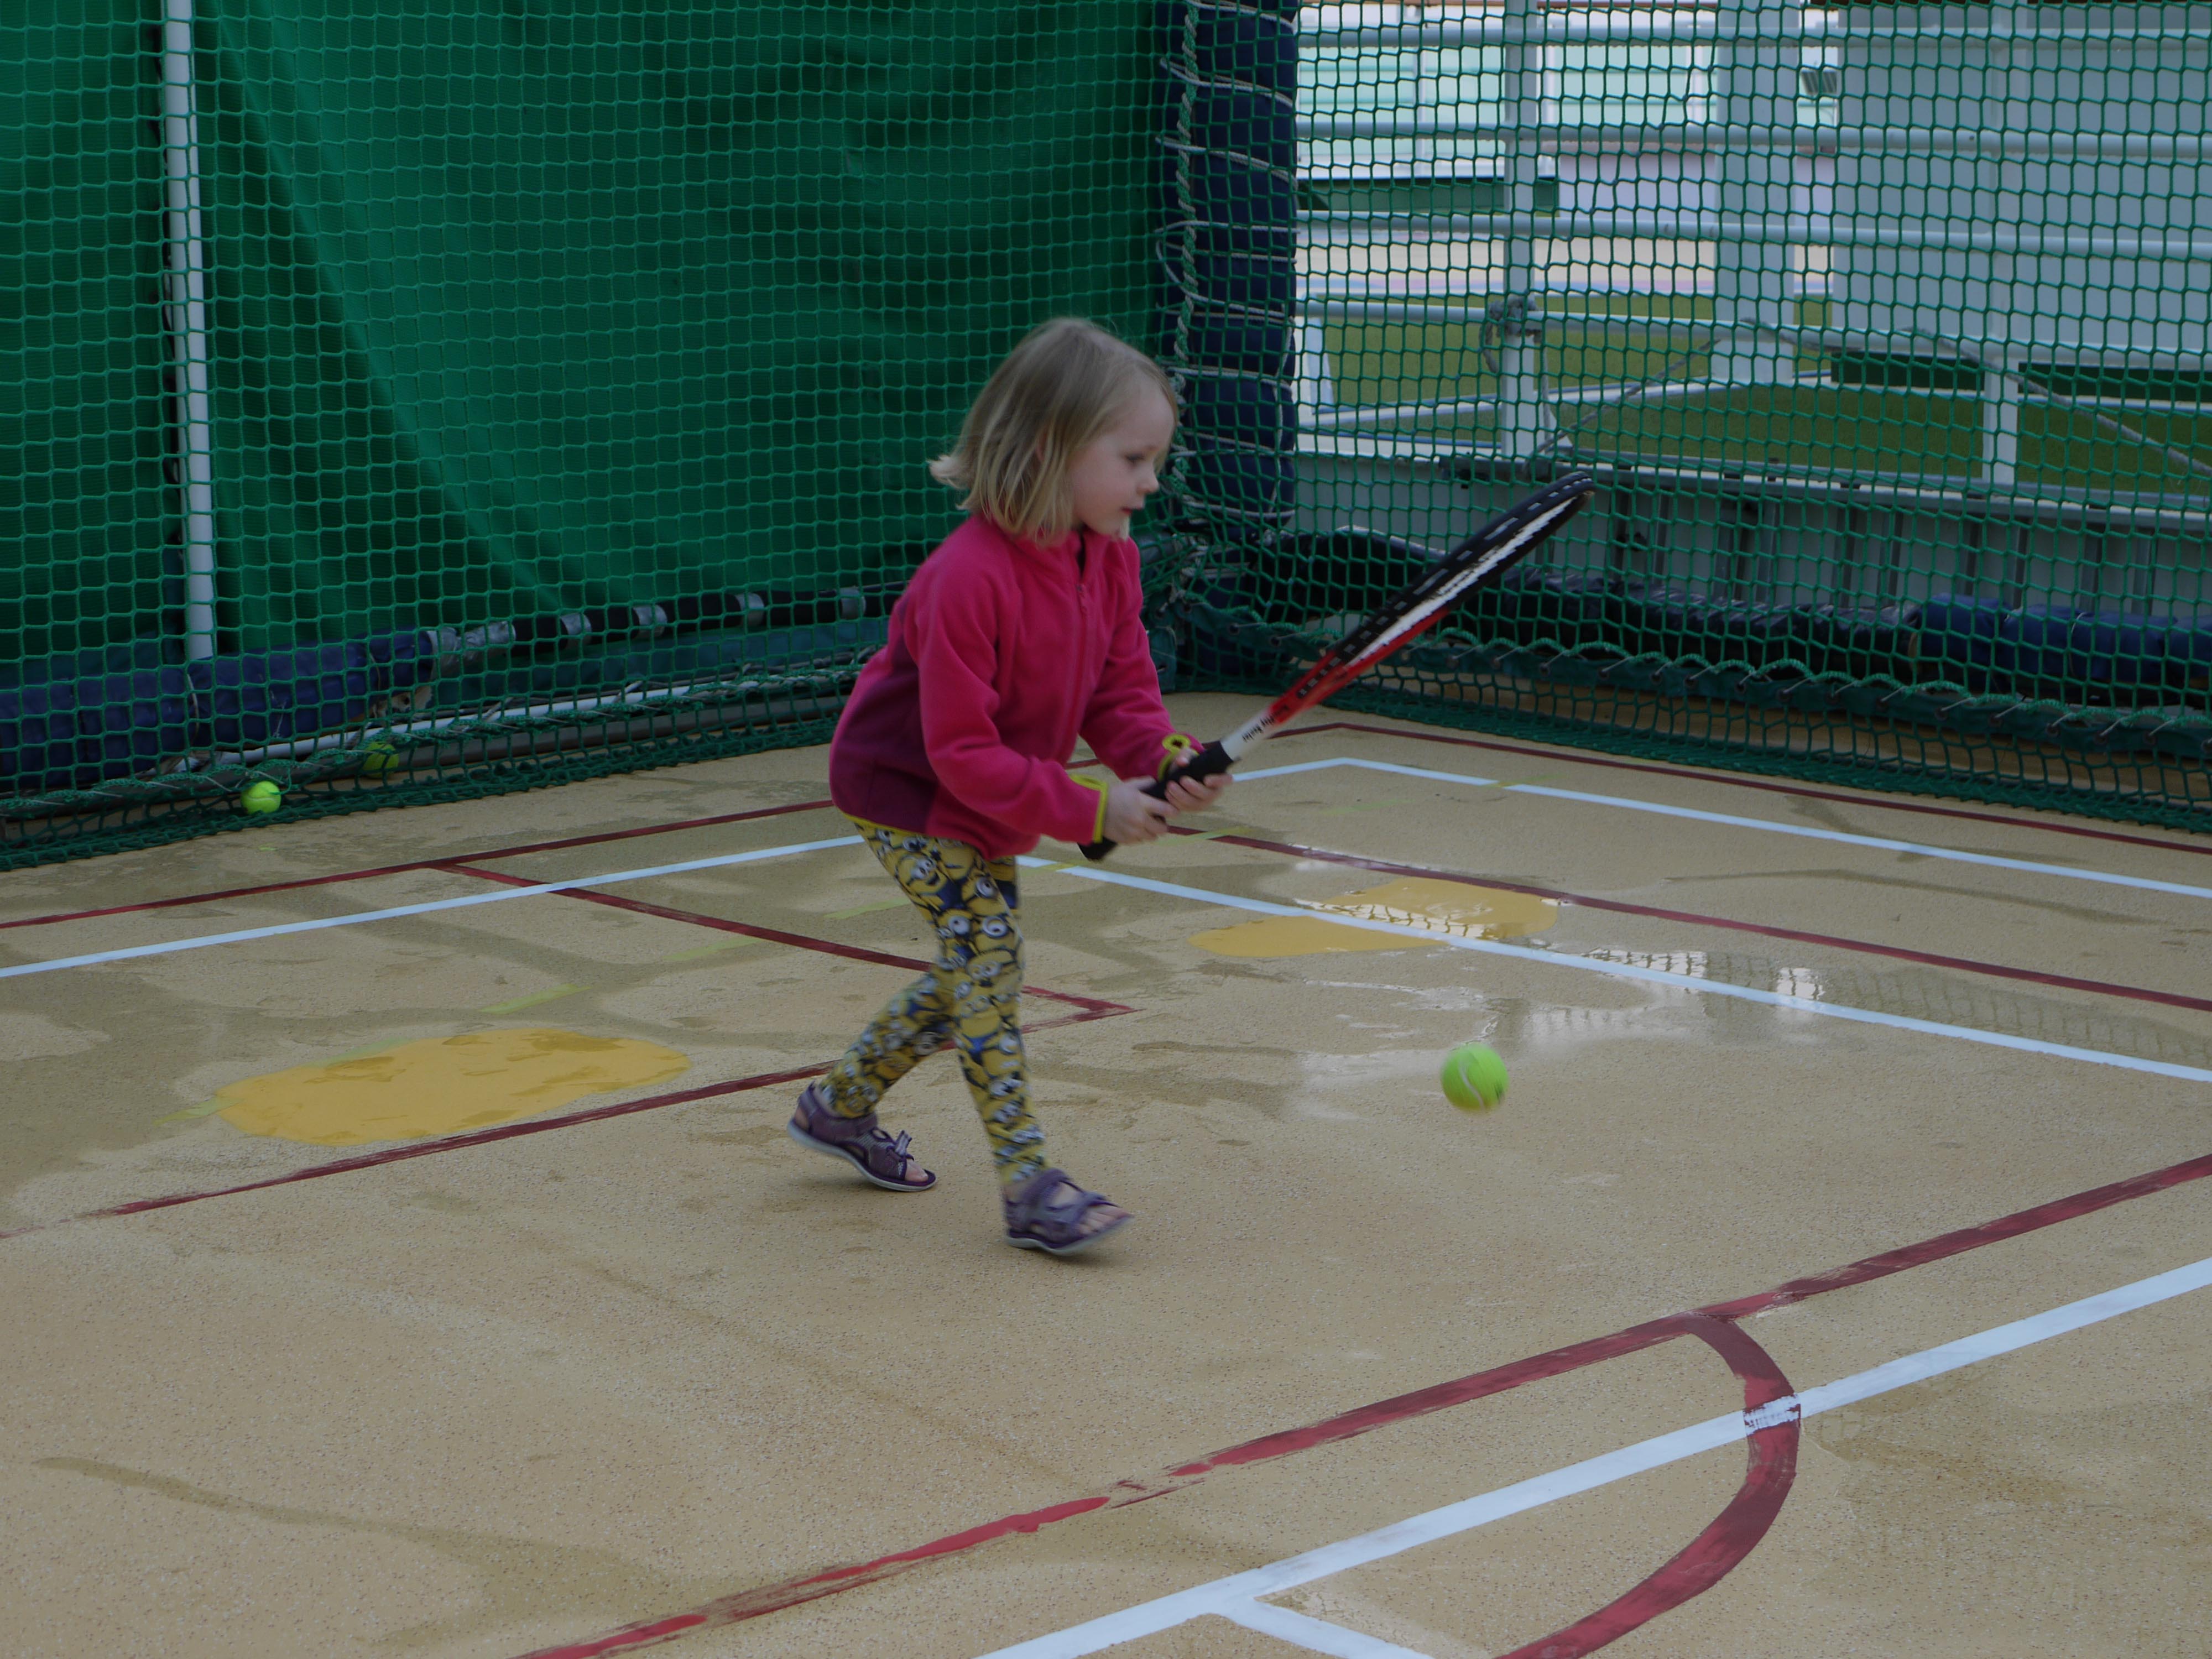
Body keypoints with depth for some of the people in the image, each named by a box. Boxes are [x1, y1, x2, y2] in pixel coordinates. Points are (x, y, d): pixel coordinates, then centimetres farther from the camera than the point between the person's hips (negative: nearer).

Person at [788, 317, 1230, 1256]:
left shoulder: (1110, 558, -9)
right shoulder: (970, 580, -34)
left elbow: (1121, 694, -3)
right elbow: (963, 756, -31)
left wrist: (1166, 761, -25)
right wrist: (1091, 811, -31)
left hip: (990, 797, 9)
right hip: (905, 790, -8)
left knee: (973, 972, 14)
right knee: (988, 958, -15)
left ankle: (841, 1106, 35)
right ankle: (1030, 1187, -13)